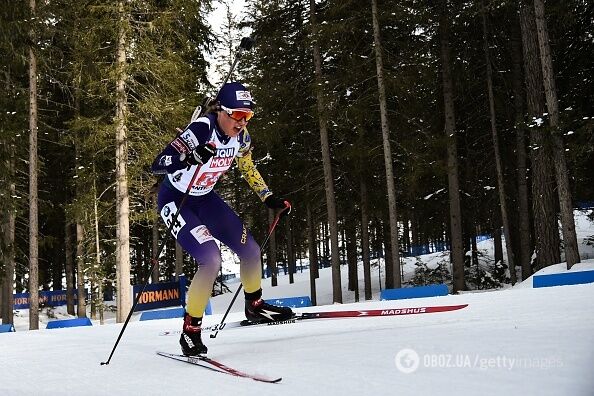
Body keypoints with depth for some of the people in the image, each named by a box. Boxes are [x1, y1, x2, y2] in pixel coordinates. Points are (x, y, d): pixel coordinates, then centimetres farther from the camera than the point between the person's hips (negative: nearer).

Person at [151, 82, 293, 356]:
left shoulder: (241, 136, -9)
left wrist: (269, 198, 10)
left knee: (250, 250, 5)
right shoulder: (201, 130, -30)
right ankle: (190, 331, -7)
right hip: (175, 200, -7)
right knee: (211, 259, -24)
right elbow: (157, 165, -35)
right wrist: (190, 158, -52)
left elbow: (248, 168, 12)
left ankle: (255, 307, 31)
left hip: (204, 199, 7)